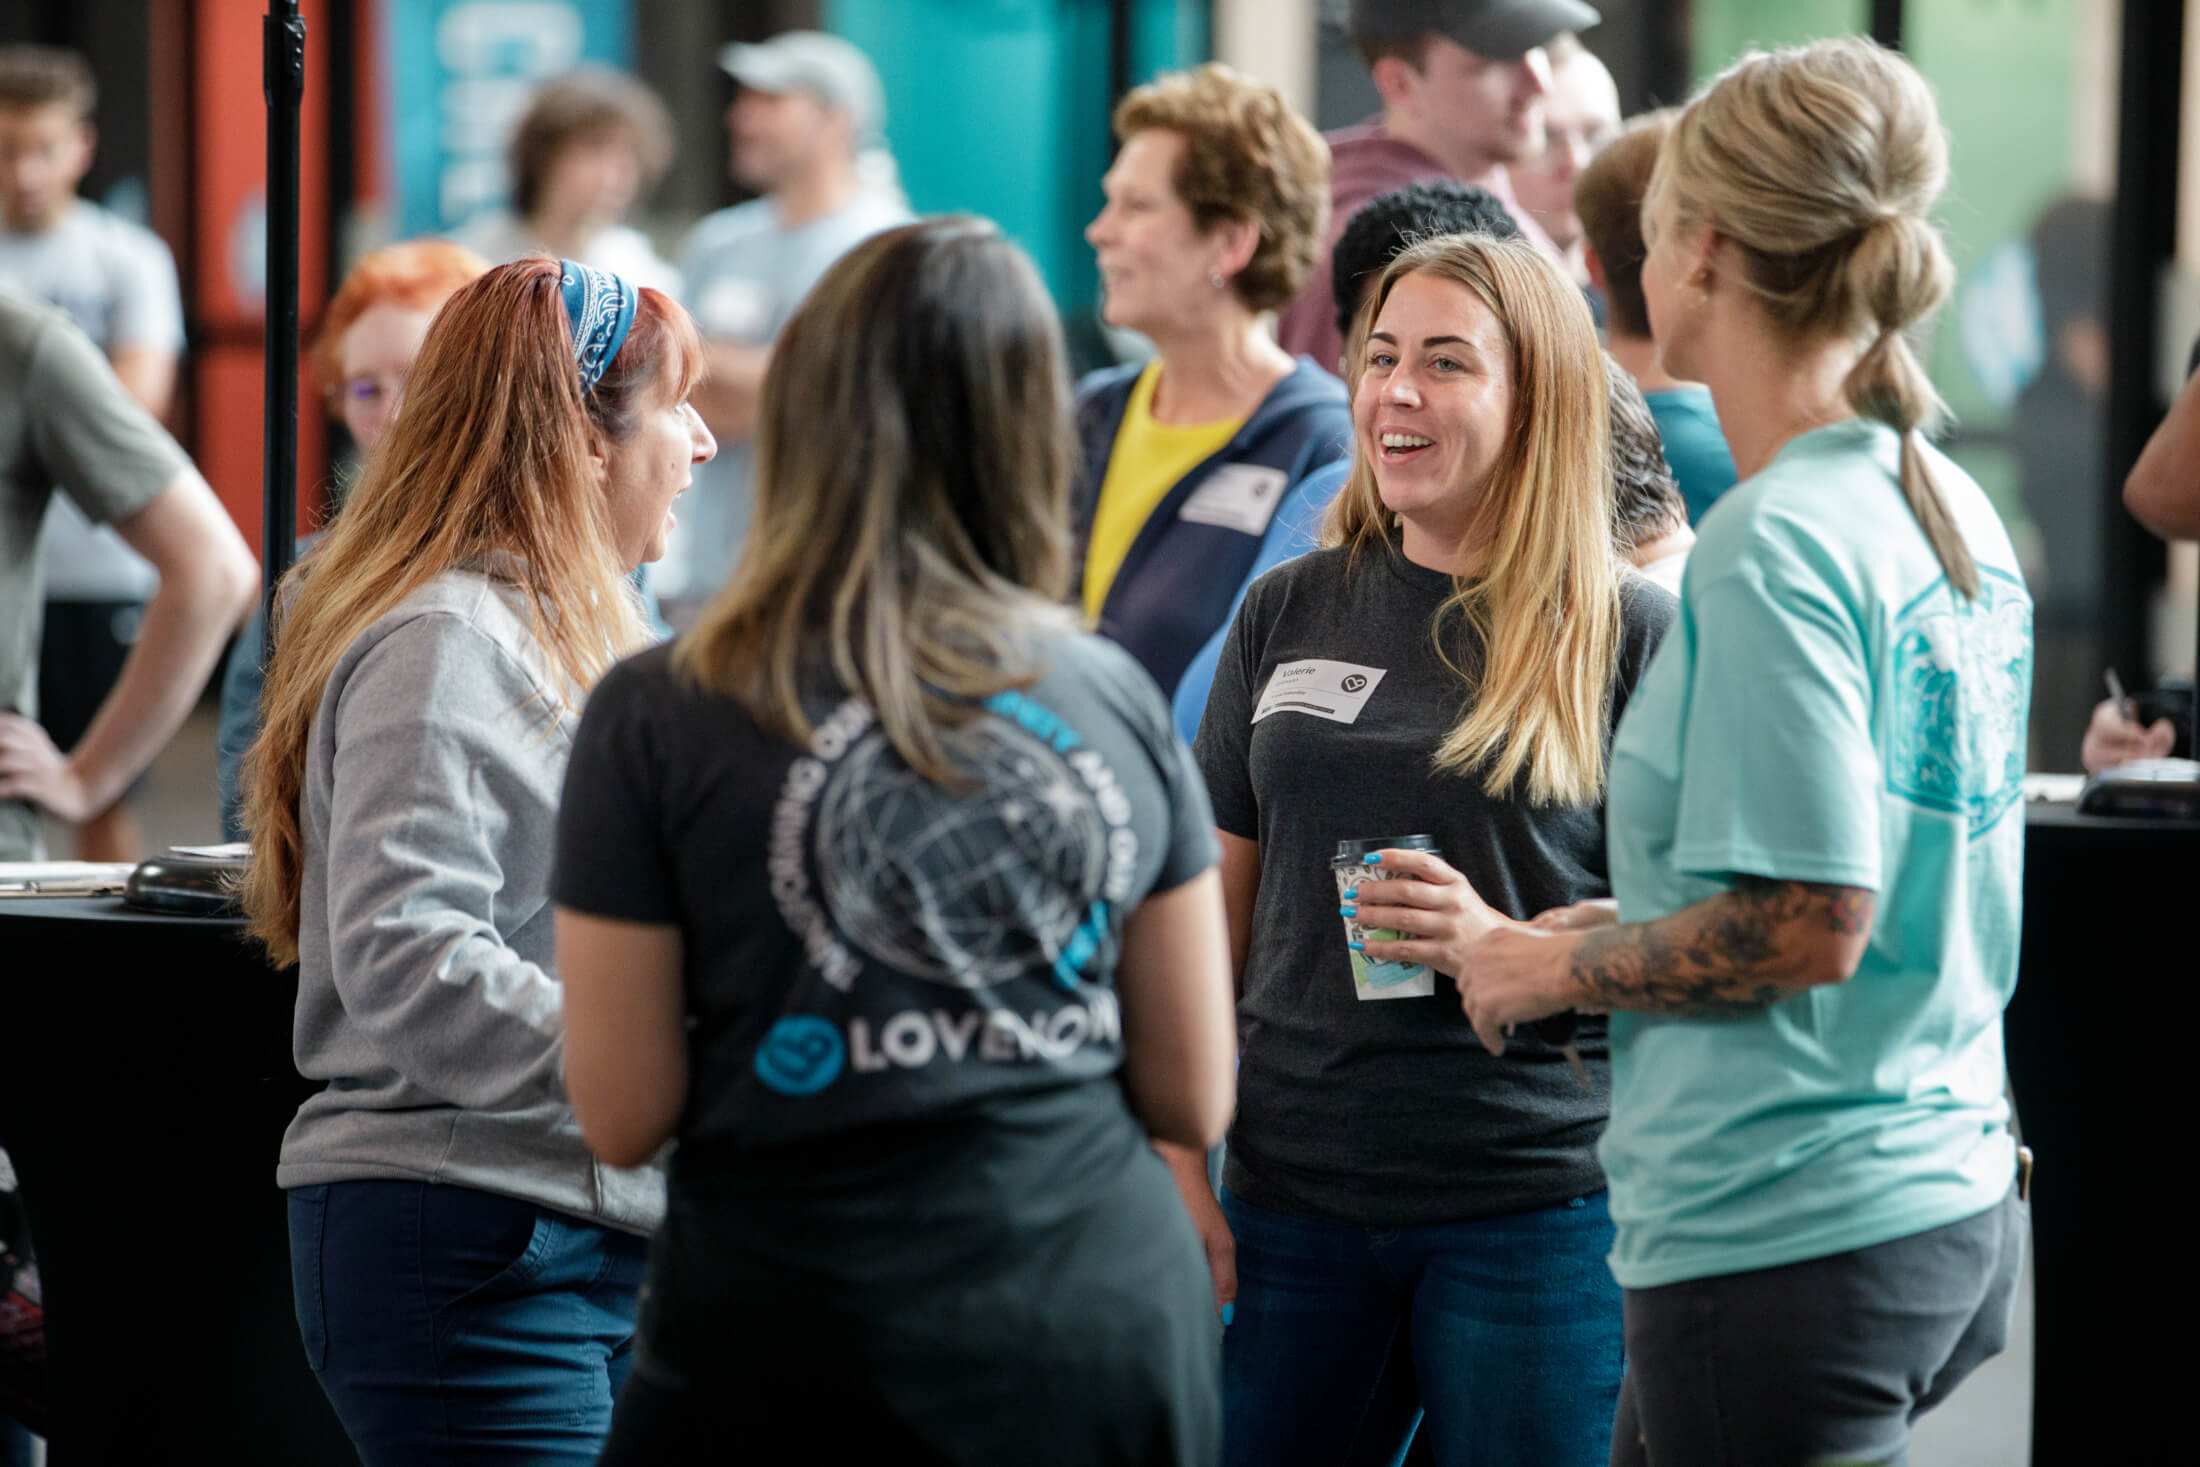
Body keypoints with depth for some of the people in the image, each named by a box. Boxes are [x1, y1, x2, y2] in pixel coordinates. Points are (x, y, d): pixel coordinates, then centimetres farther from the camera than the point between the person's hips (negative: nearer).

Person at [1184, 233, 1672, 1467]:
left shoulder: (1629, 632, -3)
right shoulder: (1292, 611, 9)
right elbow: (1210, 911, 12)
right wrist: (1177, 1169, 6)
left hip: (1536, 1199, -4)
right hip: (1294, 1189, 4)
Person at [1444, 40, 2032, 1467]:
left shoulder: (1773, 545, -17)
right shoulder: (1953, 511, 11)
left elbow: (1809, 924, -21)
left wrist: (1546, 966, -7)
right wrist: (1606, 929, 13)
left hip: (1787, 1233, -9)